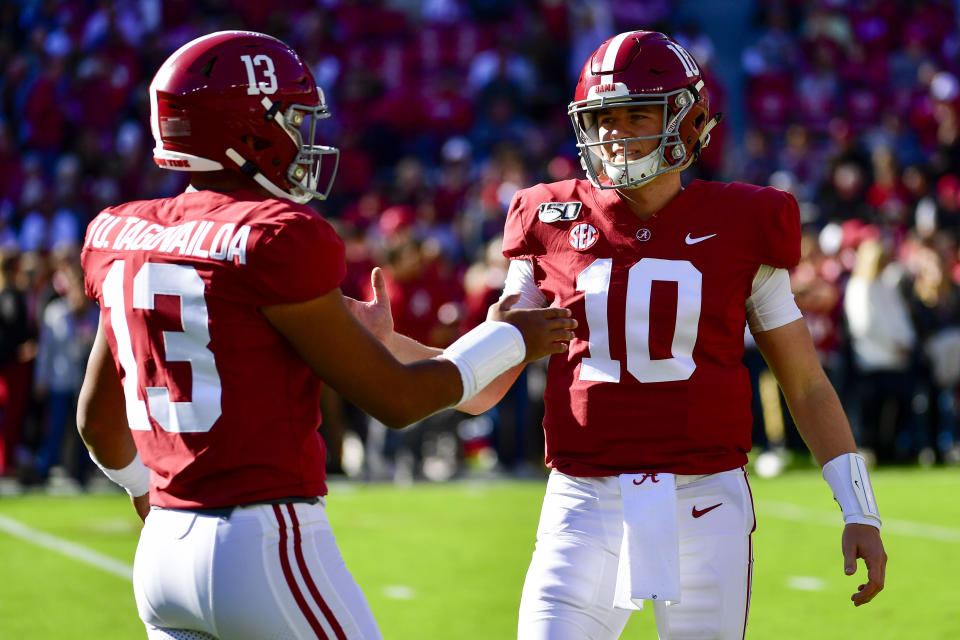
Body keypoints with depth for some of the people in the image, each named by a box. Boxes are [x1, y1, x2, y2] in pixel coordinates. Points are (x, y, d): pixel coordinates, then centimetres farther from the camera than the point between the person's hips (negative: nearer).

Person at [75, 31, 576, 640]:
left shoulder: (126, 240, 8)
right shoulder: (279, 242, -14)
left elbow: (98, 418, 19)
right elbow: (396, 399, -7)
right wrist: (508, 340, 9)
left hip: (164, 547, 7)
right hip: (267, 551, -7)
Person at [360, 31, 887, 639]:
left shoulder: (739, 228, 3)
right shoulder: (554, 225, 5)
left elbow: (808, 386, 9)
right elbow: (482, 387, 8)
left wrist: (861, 514, 4)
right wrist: (385, 341, -7)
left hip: (705, 511, 0)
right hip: (586, 513, 1)